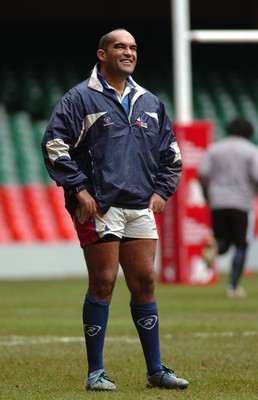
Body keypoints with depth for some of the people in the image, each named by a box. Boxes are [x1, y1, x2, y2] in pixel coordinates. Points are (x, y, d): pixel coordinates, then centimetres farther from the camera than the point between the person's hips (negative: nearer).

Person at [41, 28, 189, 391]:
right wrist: (79, 188, -12)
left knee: (144, 283, 5)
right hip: (99, 208, -5)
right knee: (102, 284, -5)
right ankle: (96, 372, 2)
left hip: (141, 208, 5)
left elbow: (171, 152, 25)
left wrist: (162, 190, 12)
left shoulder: (150, 103, 18)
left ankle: (156, 370, 10)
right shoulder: (81, 99, 0)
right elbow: (54, 144, -7)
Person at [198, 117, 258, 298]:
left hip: (217, 202, 3)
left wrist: (208, 197, 10)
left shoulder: (214, 148, 12)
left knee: (223, 243, 12)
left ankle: (214, 246, -25)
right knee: (241, 246, 5)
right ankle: (233, 286, -4)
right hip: (241, 202, -3)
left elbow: (202, 174, 1)